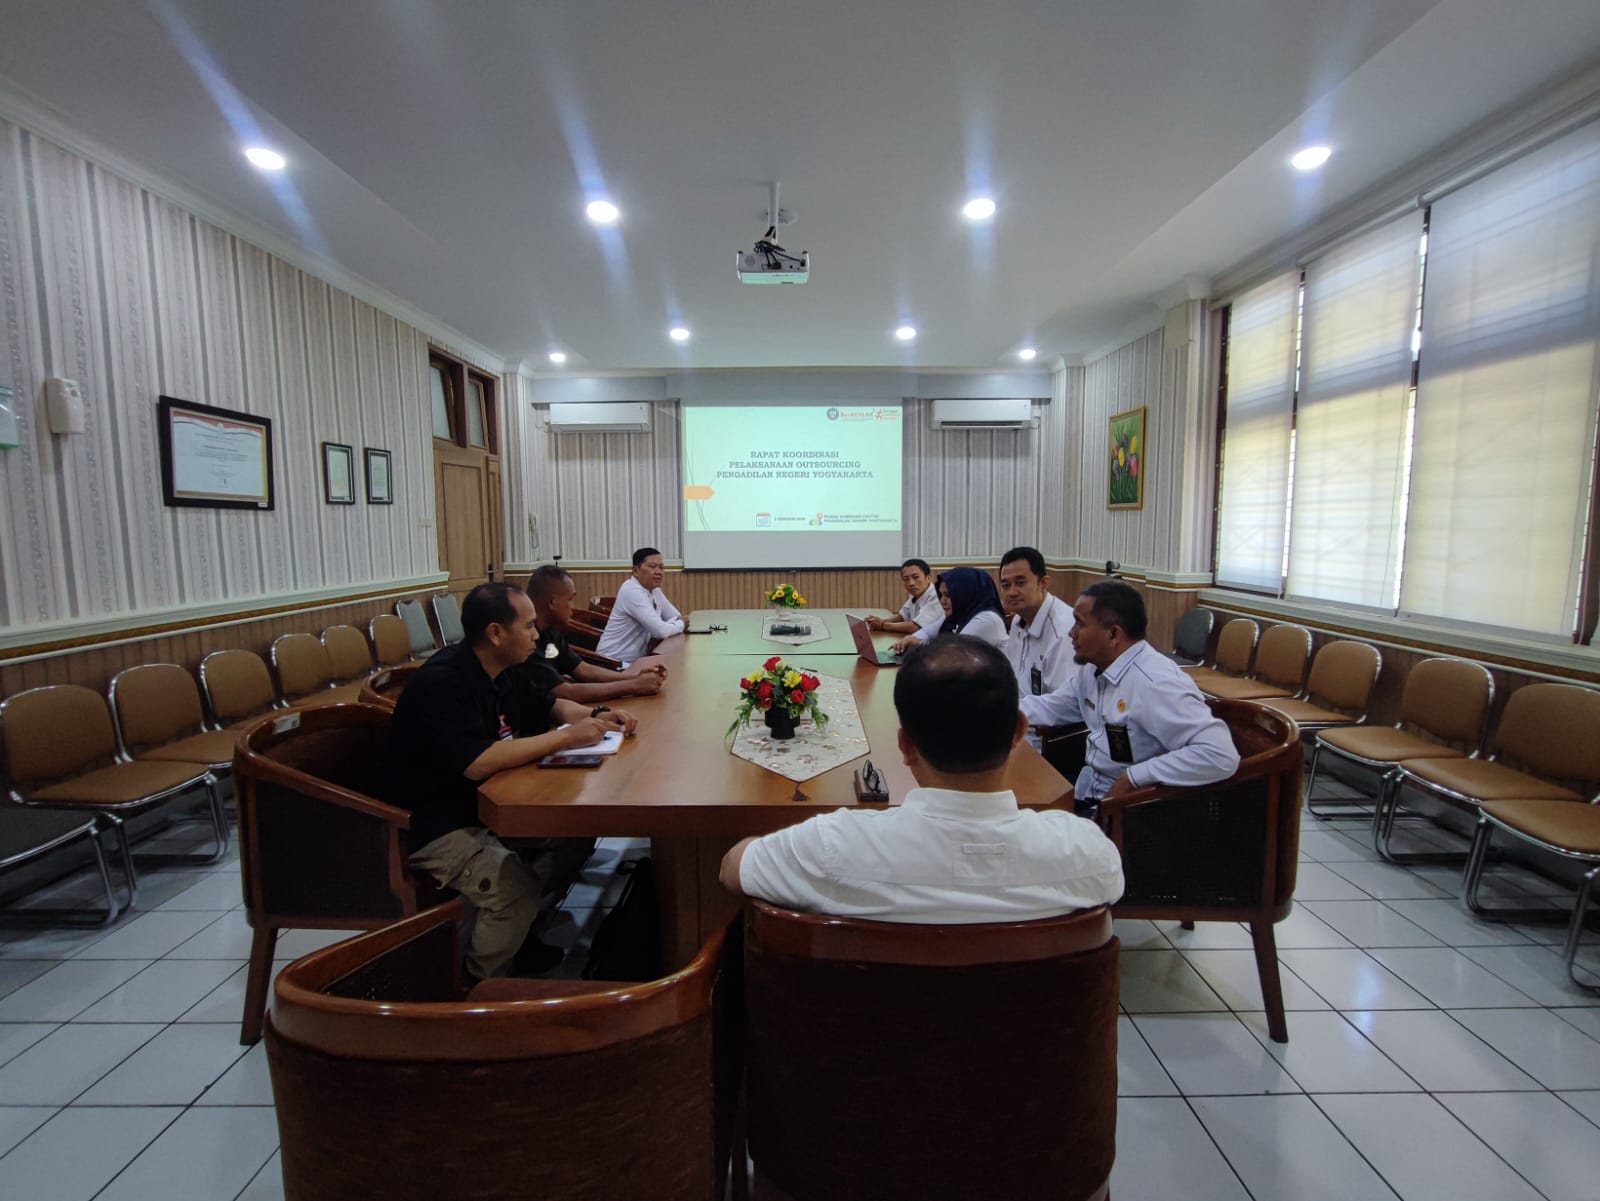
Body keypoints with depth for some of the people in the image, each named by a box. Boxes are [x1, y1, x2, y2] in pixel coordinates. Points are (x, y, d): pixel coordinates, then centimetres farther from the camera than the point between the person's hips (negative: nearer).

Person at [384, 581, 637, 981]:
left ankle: (524, 933, 18)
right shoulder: (442, 682, -24)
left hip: (483, 804, 9)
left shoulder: (497, 672, 3)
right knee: (516, 888, -25)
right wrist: (566, 737, -28)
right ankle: (479, 991, 2)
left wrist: (594, 715, -4)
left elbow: (550, 705, 17)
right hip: (434, 826, -9)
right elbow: (476, 763, -34)